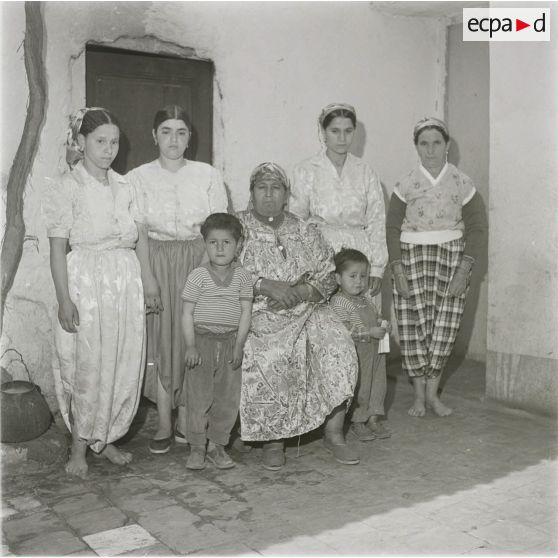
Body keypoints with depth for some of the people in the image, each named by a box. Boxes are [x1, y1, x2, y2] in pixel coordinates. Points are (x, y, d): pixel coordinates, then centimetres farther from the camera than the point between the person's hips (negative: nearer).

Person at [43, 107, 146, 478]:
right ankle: (80, 448, 15)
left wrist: (147, 285, 9)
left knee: (124, 365, 7)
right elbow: (58, 248, -7)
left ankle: (107, 438, 24)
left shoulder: (124, 187, 12)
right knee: (88, 367, -1)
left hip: (126, 281, 5)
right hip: (86, 283, -5)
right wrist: (65, 299, -13)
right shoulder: (67, 187, -4)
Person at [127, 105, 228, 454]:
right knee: (159, 342, 0)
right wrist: (148, 278, -13)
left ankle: (186, 420, 16)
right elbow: (139, 233, -4)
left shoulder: (208, 175, 4)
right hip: (156, 263, 0)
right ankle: (164, 425, 11)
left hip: (199, 262, 1)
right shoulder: (138, 178, 3)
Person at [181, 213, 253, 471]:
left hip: (230, 342, 2)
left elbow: (246, 312, 1)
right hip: (202, 340, -2)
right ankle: (197, 448, 13)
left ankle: (217, 445, 20)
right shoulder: (198, 276, -2)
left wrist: (239, 345, -6)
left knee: (228, 397, 6)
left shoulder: (242, 276, 2)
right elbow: (187, 313, -2)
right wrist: (190, 346, -9)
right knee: (199, 396, 1)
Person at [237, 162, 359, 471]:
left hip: (304, 310, 3)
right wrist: (266, 285, -19)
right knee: (269, 356, -33)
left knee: (338, 346, -23)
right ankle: (273, 439, -14)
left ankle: (334, 433, -11)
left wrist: (297, 292, -12)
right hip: (256, 314, -3)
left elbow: (327, 278, 8)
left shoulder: (306, 232, 13)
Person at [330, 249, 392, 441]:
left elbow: (375, 317, 26)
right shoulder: (338, 302, -14)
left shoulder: (366, 300, 13)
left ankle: (372, 419, 26)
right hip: (353, 355, -8)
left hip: (372, 353, 8)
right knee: (357, 387, 0)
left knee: (377, 383, 12)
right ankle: (357, 423, 15)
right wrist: (369, 332, -24)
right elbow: (343, 330, -22)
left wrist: (383, 325, 3)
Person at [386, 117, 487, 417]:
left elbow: (477, 228, 3)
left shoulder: (462, 183, 1)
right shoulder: (407, 184, 1)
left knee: (444, 327, 1)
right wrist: (398, 273, -6)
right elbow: (392, 229, 2)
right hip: (413, 257, 0)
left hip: (453, 257, 1)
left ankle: (432, 393, 15)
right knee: (414, 325, -3)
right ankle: (419, 395, 11)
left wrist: (464, 271, -5)